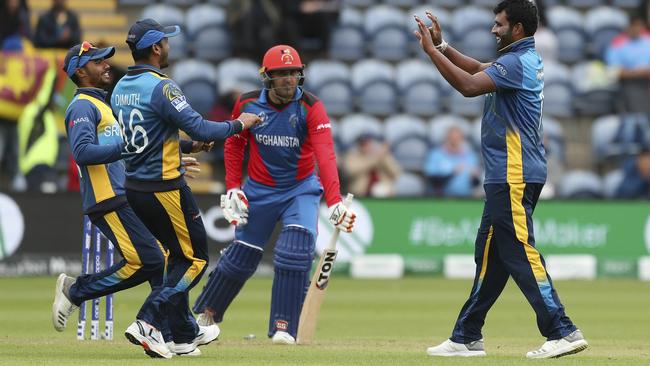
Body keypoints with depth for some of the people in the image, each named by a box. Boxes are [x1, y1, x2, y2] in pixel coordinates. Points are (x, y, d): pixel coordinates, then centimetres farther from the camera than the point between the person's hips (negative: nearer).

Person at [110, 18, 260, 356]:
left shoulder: (121, 88, 9)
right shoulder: (161, 87, -18)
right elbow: (201, 129, -22)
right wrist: (238, 124, -6)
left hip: (134, 188, 9)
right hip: (165, 188, -9)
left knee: (178, 255, 21)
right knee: (195, 258, 3)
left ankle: (183, 333, 24)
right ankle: (150, 325, -8)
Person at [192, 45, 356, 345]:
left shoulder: (311, 107, -20)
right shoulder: (248, 105, -12)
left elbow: (325, 156, -32)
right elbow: (234, 144, 7)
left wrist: (334, 203, -44)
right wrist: (233, 188, -2)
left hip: (301, 189, -1)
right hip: (259, 190, 2)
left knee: (295, 253, -19)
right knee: (241, 256, 8)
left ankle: (283, 328, -7)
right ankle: (205, 314, 30)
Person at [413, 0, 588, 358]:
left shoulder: (517, 62, -14)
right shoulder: (528, 60, 17)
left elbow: (469, 85, -24)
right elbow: (478, 69, 28)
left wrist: (431, 50, -17)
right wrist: (442, 45, 18)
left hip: (513, 176, -11)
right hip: (508, 176, 11)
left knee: (520, 254, -13)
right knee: (490, 254, 13)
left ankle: (562, 332, -17)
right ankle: (467, 338, 18)